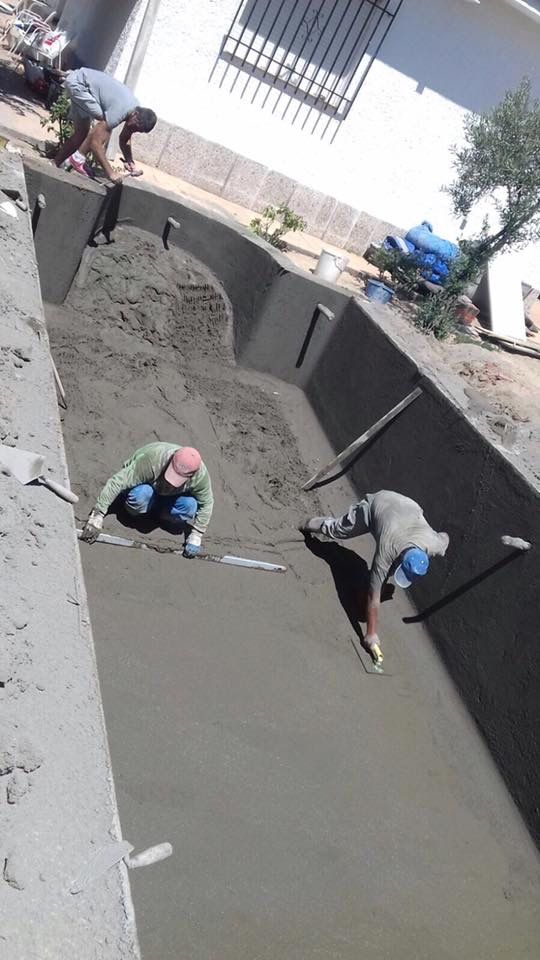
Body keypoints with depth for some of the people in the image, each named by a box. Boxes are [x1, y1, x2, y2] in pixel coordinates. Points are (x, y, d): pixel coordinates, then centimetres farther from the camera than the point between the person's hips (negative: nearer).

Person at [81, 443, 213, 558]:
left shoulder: (200, 475, -31)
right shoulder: (151, 460, -42)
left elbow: (206, 504, -15)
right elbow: (116, 482, -39)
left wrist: (195, 537, -17)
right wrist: (97, 517, -37)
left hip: (167, 497, 3)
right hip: (143, 485, -2)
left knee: (189, 506, -28)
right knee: (142, 493, -39)